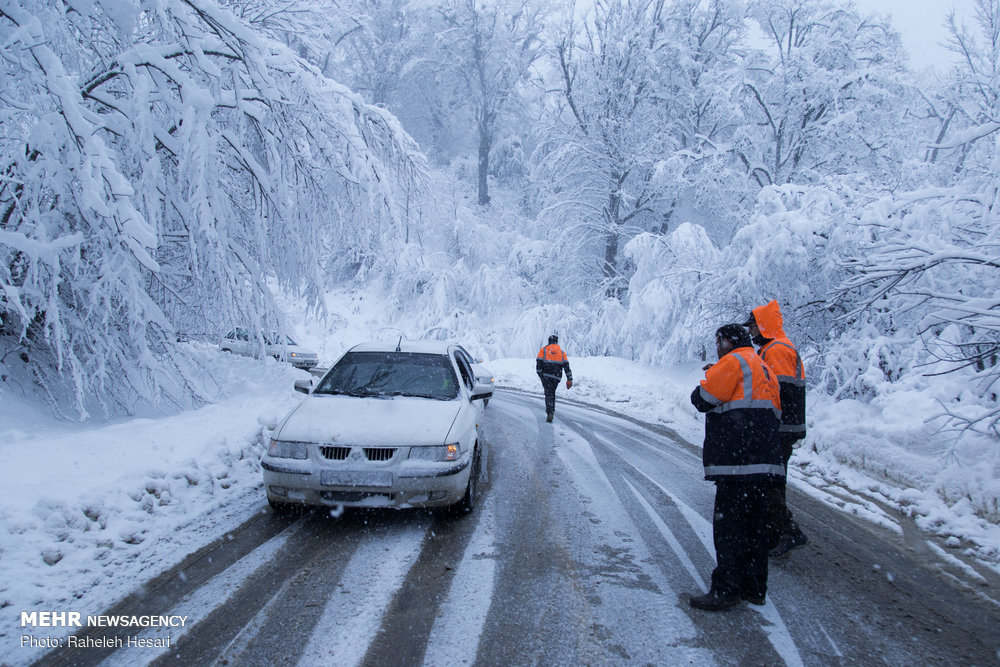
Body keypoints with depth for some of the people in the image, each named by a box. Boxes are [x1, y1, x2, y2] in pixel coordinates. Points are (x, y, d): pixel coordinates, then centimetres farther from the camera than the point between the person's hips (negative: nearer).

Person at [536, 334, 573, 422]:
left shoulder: (544, 349, 7)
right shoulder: (561, 351, 12)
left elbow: (539, 362, -5)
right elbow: (566, 365, 3)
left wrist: (540, 374, -3)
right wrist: (570, 379, 0)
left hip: (545, 375, -2)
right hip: (557, 376, 2)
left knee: (548, 394, 0)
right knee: (552, 393, 21)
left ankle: (550, 413, -15)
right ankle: (551, 411, 19)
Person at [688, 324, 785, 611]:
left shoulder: (735, 361, -5)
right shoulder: (764, 369, 24)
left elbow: (703, 399, -8)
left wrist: (710, 377, 13)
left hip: (738, 462, -9)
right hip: (764, 462, 10)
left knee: (728, 525, -6)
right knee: (755, 524, 13)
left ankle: (726, 590, -4)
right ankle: (754, 587, 19)